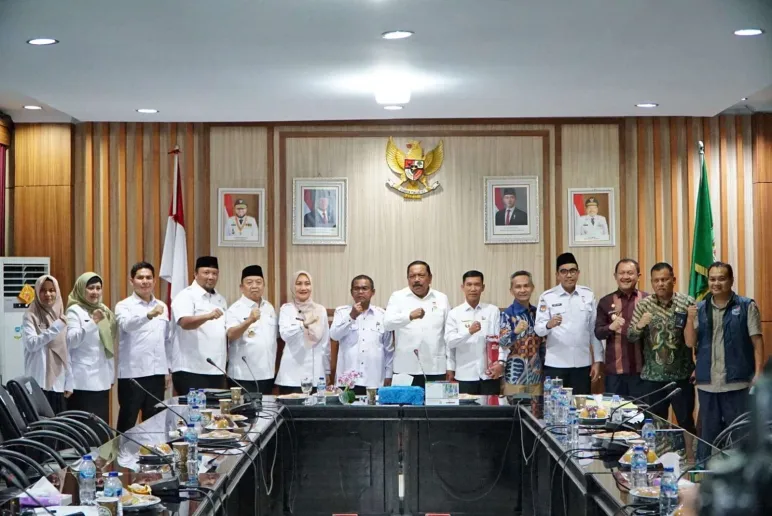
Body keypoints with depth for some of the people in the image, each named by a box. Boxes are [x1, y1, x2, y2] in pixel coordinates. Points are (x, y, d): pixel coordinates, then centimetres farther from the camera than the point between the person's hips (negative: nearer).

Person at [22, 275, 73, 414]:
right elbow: (31, 344, -16)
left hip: (58, 383, 5)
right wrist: (55, 328, -19)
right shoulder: (30, 316, 0)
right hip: (39, 383, -5)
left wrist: (69, 383, 11)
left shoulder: (61, 317, 14)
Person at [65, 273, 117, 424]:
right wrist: (92, 322, -28)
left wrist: (111, 373, 18)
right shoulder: (75, 310, -6)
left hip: (102, 378, 7)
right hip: (83, 380, -7)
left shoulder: (103, 310, 15)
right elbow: (70, 341, -19)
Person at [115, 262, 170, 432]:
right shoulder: (124, 306, -4)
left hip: (156, 373, 5)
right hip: (132, 373, -5)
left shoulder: (162, 307, 12)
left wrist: (168, 369, 13)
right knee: (128, 422, 3)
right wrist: (149, 315, -44)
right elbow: (127, 324, -26)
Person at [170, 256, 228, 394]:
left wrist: (226, 360, 14)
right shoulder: (186, 296, -6)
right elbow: (185, 322, -25)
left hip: (216, 370, 7)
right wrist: (207, 316, -42)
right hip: (191, 371, -7)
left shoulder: (220, 299, 16)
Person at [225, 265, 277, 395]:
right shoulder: (235, 310, -8)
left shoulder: (269, 307, 11)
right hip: (244, 376, -6)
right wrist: (249, 321, -40)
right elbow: (231, 335, -24)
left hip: (267, 374, 6)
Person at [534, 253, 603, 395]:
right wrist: (549, 324, -30)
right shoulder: (547, 297, -2)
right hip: (555, 365, -2)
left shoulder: (588, 295, 5)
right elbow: (538, 329, -8)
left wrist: (597, 360, 5)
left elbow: (595, 330, 8)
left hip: (582, 364, 2)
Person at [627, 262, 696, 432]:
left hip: (681, 376, -2)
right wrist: (639, 325, -19)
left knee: (686, 424, 6)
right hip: (651, 377, 2)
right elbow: (631, 337, 2)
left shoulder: (687, 303, -4)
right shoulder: (643, 305, 2)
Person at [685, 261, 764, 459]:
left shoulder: (747, 306, 0)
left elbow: (757, 342, -3)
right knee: (708, 433, 12)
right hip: (707, 383, 3)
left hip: (737, 382, -3)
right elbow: (690, 343, 6)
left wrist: (758, 374, -11)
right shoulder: (700, 309, 9)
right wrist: (690, 320, -12)